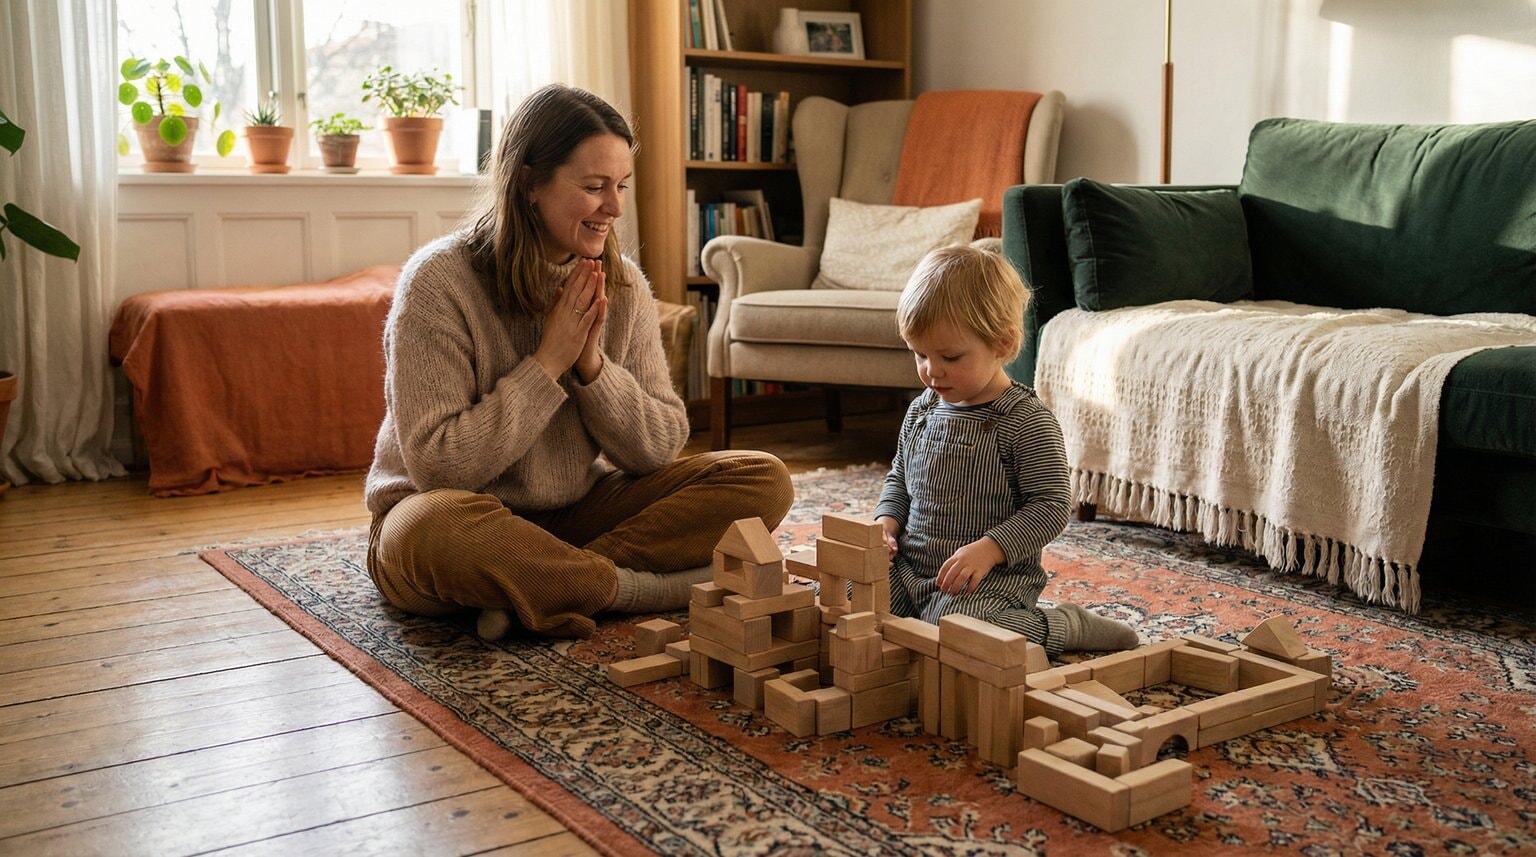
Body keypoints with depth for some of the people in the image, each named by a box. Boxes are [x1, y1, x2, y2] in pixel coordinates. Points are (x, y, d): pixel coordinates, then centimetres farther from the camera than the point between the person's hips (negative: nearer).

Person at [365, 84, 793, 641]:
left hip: (575, 515, 5)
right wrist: (548, 362, -21)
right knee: (438, 527, -42)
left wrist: (592, 365, -17)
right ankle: (644, 587, -21)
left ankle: (545, 592, -22)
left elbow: (662, 448, -1)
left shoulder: (623, 286, -1)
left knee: (763, 481, -11)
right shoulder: (438, 282, -16)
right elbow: (436, 465, -21)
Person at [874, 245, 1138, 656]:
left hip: (992, 577, -7)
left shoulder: (1027, 422, -13)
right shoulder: (921, 410, 9)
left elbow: (1052, 506, -15)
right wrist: (886, 521, 2)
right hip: (910, 566, 7)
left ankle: (1064, 626, -5)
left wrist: (989, 548, -26)